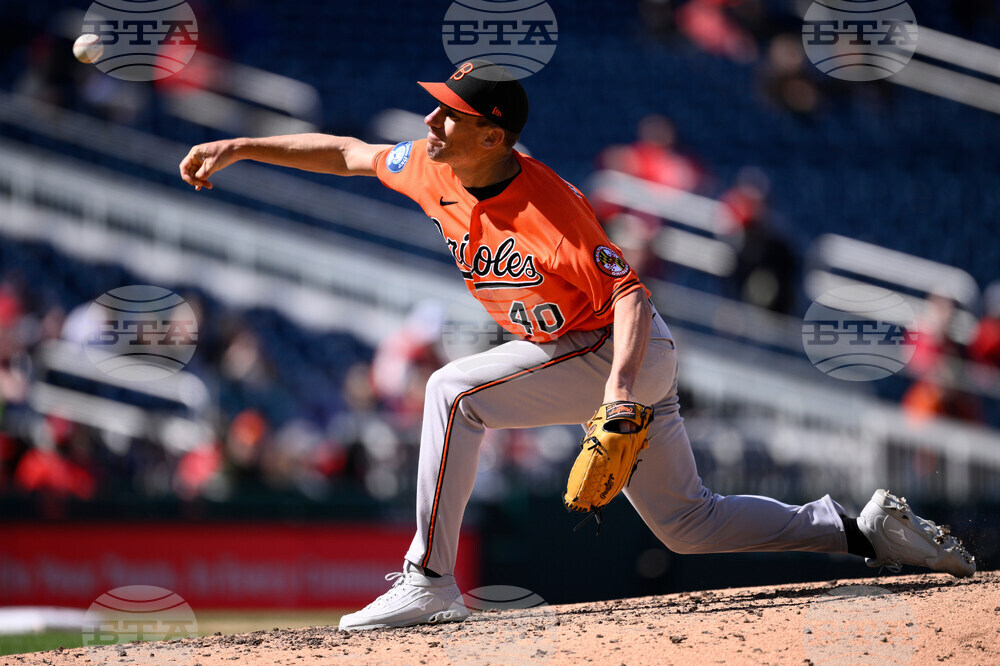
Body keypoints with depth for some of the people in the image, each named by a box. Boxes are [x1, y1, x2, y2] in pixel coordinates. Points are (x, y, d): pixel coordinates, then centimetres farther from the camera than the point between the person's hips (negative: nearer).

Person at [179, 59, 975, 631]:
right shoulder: (434, 171, -6)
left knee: (454, 392, -21)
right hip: (577, 354, 9)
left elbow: (630, 296, -30)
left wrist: (620, 387, -45)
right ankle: (864, 531, 17)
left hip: (625, 352, -9)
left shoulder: (550, 211, -29)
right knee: (690, 523, 12)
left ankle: (430, 580, -19)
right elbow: (347, 153, 9)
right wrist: (238, 147, 7)